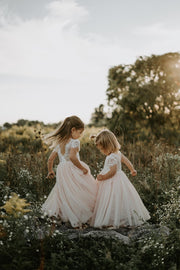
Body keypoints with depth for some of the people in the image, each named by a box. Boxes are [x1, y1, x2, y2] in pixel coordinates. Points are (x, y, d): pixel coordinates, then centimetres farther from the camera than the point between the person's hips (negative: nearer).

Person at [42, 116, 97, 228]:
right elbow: (72, 157, -23)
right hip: (73, 170, -7)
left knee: (65, 196, 10)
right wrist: (83, 168, -16)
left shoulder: (58, 143, 16)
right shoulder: (75, 142, -7)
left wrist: (50, 171, 32)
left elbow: (50, 159, 18)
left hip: (61, 171, 7)